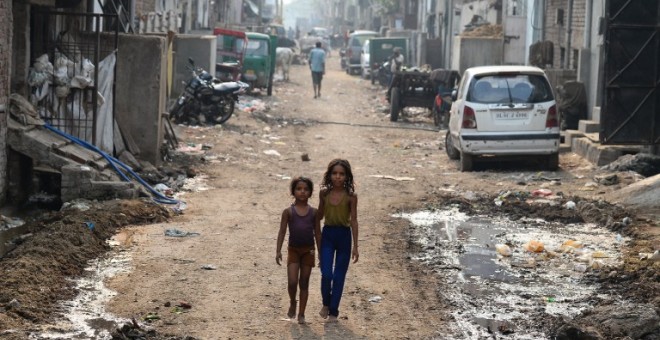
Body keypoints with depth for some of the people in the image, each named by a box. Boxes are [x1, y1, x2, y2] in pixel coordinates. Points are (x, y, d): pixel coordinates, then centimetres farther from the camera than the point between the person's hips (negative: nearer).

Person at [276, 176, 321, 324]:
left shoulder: (313, 212, 3)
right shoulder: (288, 212, -2)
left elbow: (317, 234, 7)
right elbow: (282, 232, -2)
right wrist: (278, 251, -9)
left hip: (308, 251, 1)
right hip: (293, 250, -1)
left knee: (304, 283, 5)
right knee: (292, 282, -12)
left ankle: (301, 314, 12)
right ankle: (292, 303, 17)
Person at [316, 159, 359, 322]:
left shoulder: (351, 196, -7)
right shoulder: (324, 193, 0)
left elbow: (353, 221, -4)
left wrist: (355, 247, -5)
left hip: (344, 235, -1)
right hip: (327, 235, 1)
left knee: (339, 276, 5)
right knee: (326, 274, -9)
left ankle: (333, 312, 18)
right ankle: (326, 304, 18)